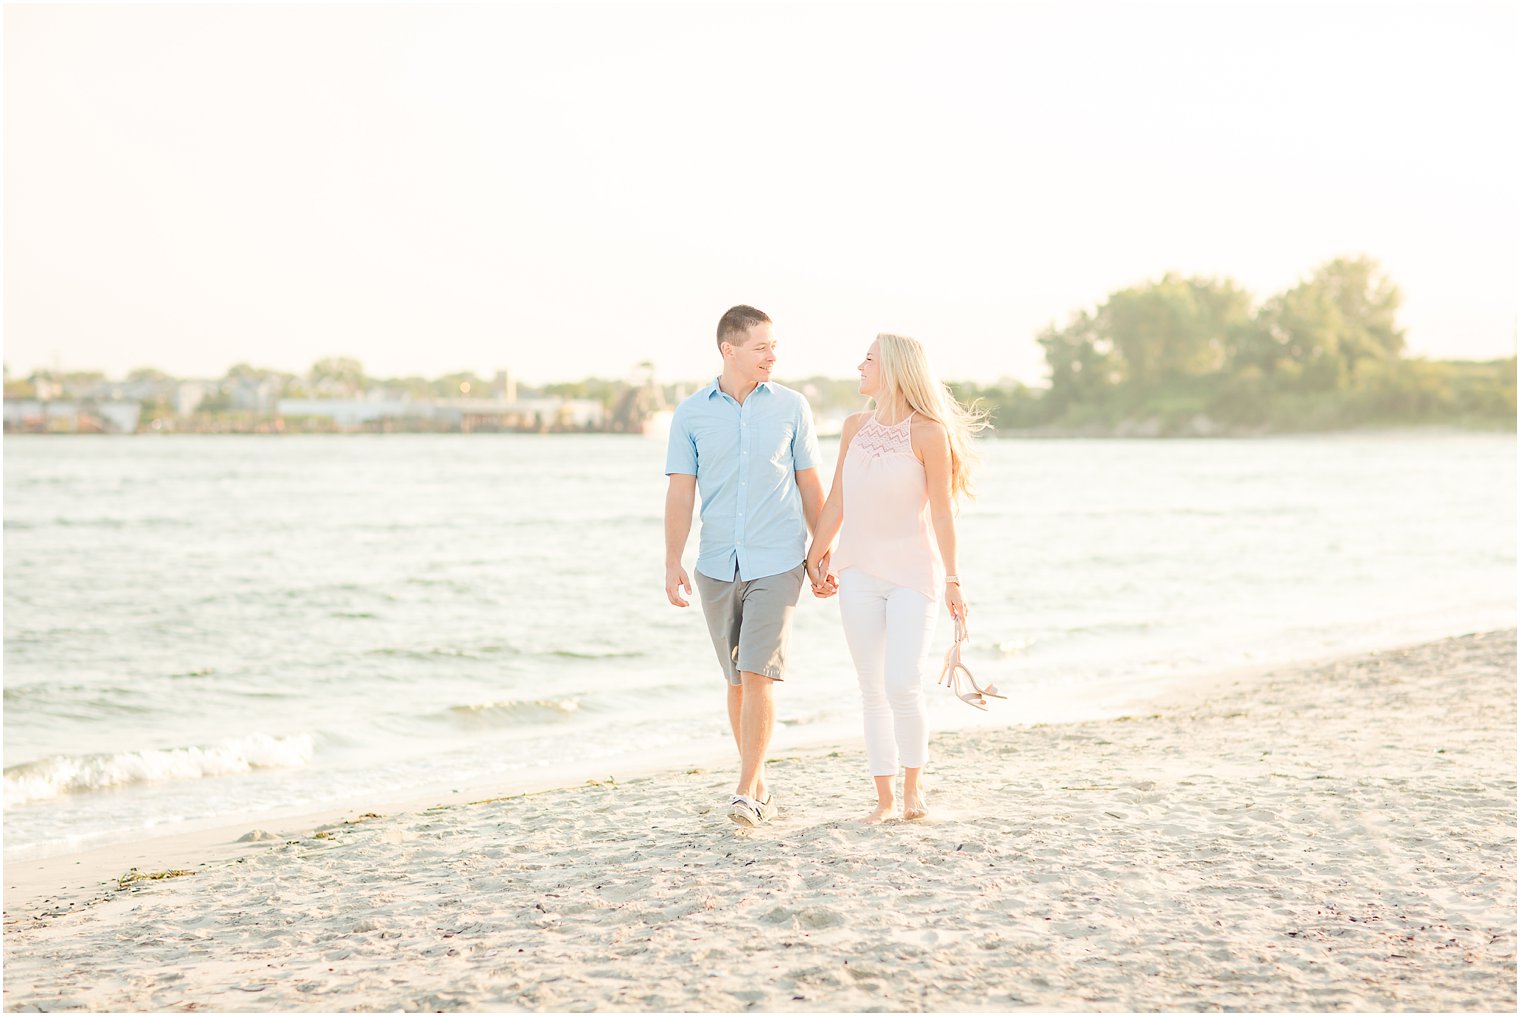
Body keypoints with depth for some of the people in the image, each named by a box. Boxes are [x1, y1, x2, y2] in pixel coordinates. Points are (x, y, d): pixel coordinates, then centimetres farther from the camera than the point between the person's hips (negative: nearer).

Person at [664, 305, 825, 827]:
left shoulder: (791, 406, 2)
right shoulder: (691, 413, 2)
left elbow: (810, 484, 6)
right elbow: (680, 491, 1)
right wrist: (672, 563, -6)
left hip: (777, 563, -2)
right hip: (717, 565, 2)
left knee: (759, 674, -12)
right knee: (737, 680, 10)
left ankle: (746, 791, -10)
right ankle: (760, 787, 21)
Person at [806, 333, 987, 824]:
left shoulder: (928, 432, -10)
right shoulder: (855, 427, 6)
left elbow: (941, 511, -7)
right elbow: (836, 503, 14)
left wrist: (951, 578, -6)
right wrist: (815, 557, 16)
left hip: (912, 572, -5)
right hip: (858, 572, 5)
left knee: (903, 686, -12)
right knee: (873, 690, 5)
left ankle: (913, 782, 11)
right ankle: (885, 798, 13)